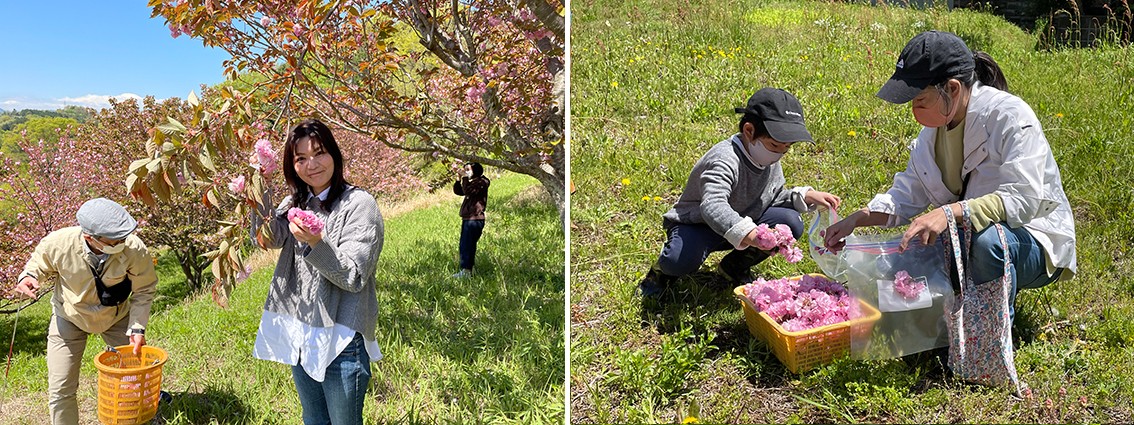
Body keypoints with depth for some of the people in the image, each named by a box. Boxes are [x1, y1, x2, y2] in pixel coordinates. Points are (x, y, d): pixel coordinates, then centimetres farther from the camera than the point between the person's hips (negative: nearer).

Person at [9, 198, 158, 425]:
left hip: (117, 316, 1)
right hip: (70, 318, 0)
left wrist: (137, 328, -22)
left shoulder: (134, 249, -32)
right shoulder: (58, 243, -31)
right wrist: (28, 277, -28)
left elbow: (144, 290, -16)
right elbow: (39, 264, -6)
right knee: (61, 389, 0)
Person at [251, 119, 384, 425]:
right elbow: (269, 239, -7)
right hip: (298, 334, 6)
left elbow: (354, 277, -18)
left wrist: (317, 244, -33)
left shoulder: (359, 204, -13)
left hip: (340, 339, -6)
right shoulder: (295, 202, 9)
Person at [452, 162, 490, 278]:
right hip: (467, 218, 10)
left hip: (475, 219, -10)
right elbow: (457, 191, 22)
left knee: (468, 246, -10)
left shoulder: (482, 182, -9)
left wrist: (465, 179, -15)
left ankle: (467, 271, -7)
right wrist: (459, 179, 10)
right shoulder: (471, 182, 19)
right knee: (463, 246, 12)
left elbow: (468, 192, -23)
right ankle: (465, 270, 17)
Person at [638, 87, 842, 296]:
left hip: (742, 223, 8)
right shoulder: (725, 160, -32)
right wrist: (749, 234, -63)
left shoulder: (770, 160, -4)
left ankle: (736, 265, 7)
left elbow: (775, 197, 10)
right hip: (696, 224, -7)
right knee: (681, 261, -38)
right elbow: (712, 207, -48)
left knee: (791, 223, -13)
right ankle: (665, 268, 3)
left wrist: (805, 196, -9)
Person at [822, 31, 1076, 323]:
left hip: (1033, 240, -6)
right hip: (967, 237, 6)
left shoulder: (1011, 117, -22)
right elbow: (909, 193, 3)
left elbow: (1024, 199, -31)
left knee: (985, 238, -39)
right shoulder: (934, 126, 0)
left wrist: (950, 212, -43)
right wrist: (858, 219, -11)